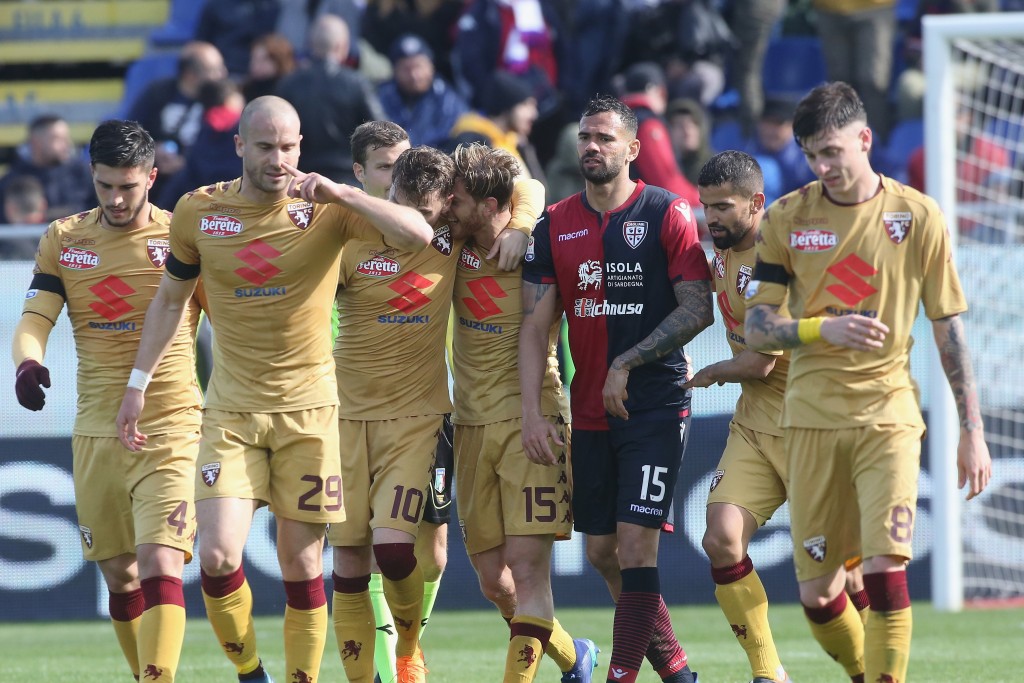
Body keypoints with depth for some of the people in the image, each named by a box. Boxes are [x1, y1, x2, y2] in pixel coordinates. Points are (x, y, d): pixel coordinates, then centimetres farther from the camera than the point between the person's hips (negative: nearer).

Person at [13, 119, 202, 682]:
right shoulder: (63, 240, 7)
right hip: (95, 434, 4)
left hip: (170, 430, -4)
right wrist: (27, 363, -23)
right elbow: (35, 318, 0)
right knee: (119, 579, 10)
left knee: (160, 568, -19)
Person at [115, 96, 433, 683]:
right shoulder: (198, 212, 0)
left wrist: (341, 194, -25)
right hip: (231, 410, 1)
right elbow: (171, 299, 16)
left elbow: (418, 236, -19)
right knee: (219, 556, -12)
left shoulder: (325, 208, -6)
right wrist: (139, 382, 15)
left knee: (302, 563, 0)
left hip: (308, 407, -1)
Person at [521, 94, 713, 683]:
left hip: (656, 408, -5)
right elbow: (536, 324, 7)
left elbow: (698, 310, -8)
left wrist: (628, 364, -13)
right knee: (602, 552, 8)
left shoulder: (668, 214, -5)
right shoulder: (555, 225, 8)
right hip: (590, 413, 5)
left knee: (635, 543, -12)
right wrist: (532, 412, -3)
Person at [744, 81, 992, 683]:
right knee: (817, 594, 1)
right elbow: (756, 328, 2)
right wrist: (822, 328, -18)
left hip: (889, 413, -2)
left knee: (885, 567, -19)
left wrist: (973, 431, 1)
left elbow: (950, 329, 4)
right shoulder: (787, 218, 3)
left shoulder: (917, 216, -1)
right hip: (813, 415, 2)